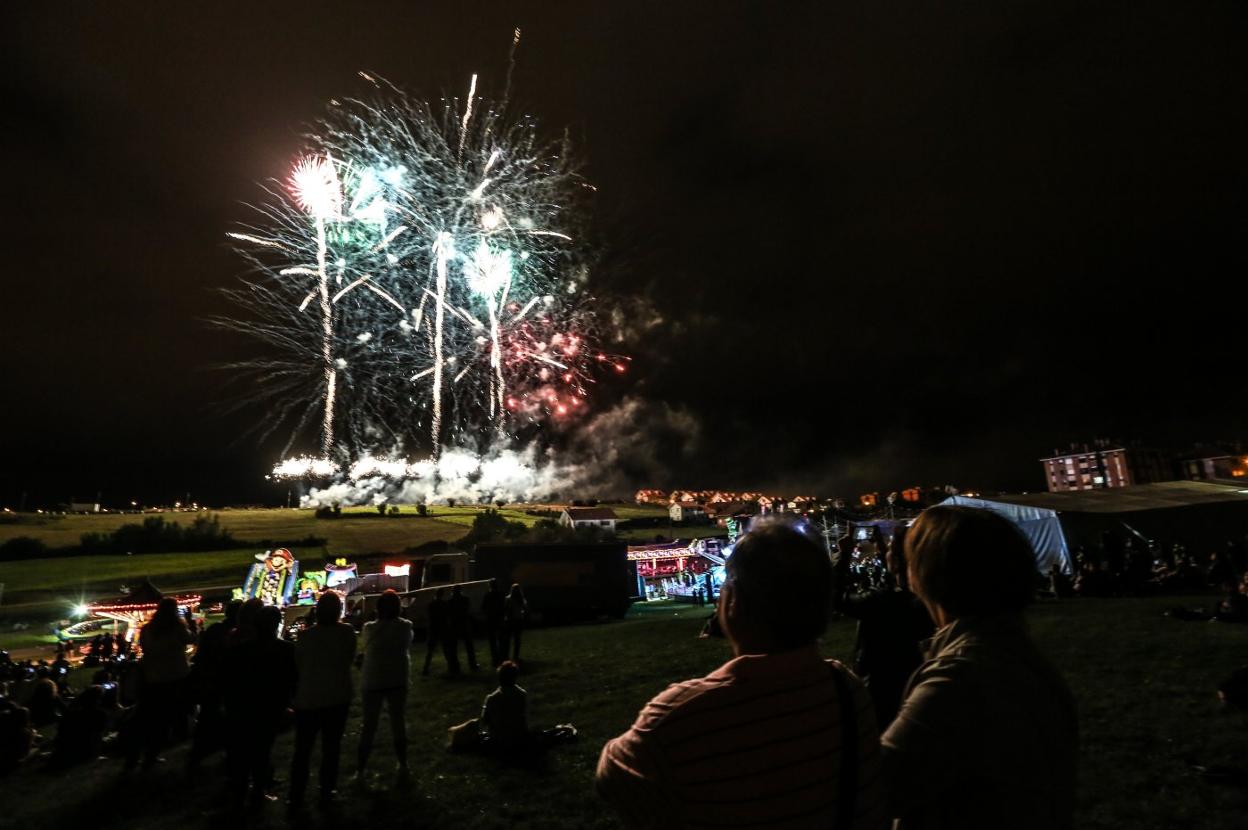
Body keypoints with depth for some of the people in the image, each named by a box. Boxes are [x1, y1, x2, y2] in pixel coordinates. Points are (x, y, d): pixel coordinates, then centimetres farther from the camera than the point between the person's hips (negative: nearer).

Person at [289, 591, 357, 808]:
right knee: (331, 747, 16)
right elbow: (350, 659, 0)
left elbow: (298, 664, -4)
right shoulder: (348, 632, -12)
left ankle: (296, 798, 20)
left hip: (309, 699, -1)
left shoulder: (306, 635, -15)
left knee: (302, 750, 14)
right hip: (339, 697, 1)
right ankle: (326, 793, 23)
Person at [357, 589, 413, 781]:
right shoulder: (406, 626, -9)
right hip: (398, 681, 1)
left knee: (368, 726, 11)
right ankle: (403, 765, 22)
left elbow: (366, 649, 5)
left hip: (373, 682, -1)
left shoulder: (369, 628, -11)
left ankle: (361, 769, 14)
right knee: (399, 723, 15)